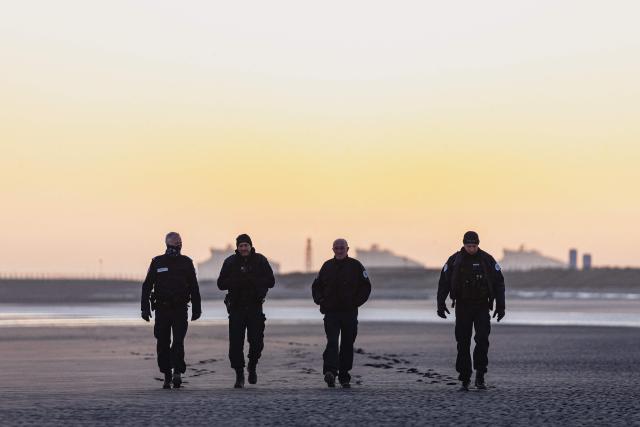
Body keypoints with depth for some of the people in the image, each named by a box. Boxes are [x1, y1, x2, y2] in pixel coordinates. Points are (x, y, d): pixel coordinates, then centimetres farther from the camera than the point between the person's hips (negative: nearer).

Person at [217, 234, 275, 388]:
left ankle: (252, 367, 24)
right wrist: (237, 281, -16)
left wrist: (253, 281, -15)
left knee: (257, 341, -3)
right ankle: (239, 374, 6)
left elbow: (270, 281, 0)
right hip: (236, 308, 0)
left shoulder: (260, 261, 4)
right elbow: (221, 283, 1)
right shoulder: (230, 262, 4)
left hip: (255, 307, 0)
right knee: (235, 343, -5)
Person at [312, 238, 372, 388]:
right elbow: (316, 286, 19)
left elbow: (366, 286, 3)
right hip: (331, 312, 0)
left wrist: (356, 302, -6)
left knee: (347, 345, 5)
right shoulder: (327, 266, 10)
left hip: (349, 313, 0)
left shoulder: (355, 266, 3)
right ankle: (330, 372, -25)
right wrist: (320, 300, 3)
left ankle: (344, 376, 14)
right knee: (332, 342, -14)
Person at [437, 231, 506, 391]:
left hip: (482, 307, -1)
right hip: (462, 308, 1)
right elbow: (443, 283, 1)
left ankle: (480, 376, -6)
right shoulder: (454, 260, -2)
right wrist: (441, 304, -8)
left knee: (482, 340, -14)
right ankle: (464, 380, 7)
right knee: (463, 344, 0)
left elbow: (499, 283, 2)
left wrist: (500, 306, -2)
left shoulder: (487, 260, -2)